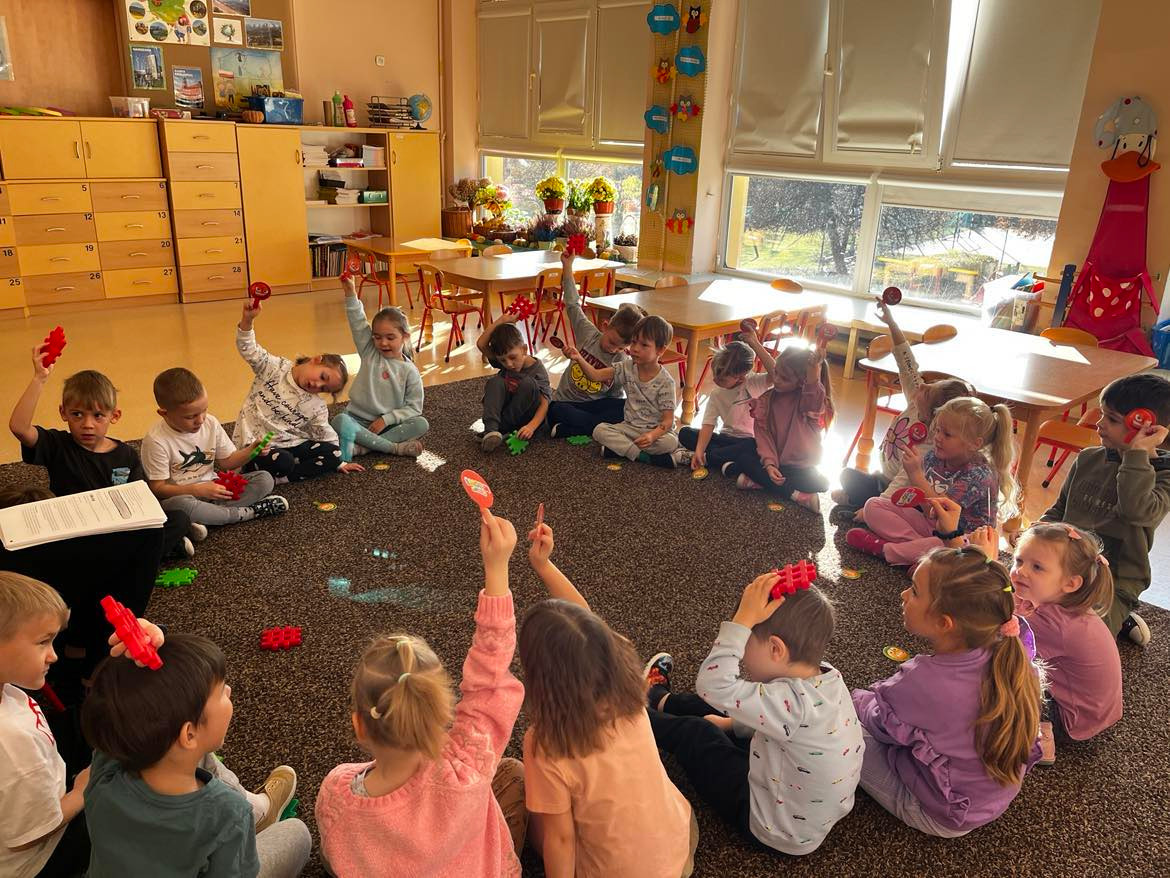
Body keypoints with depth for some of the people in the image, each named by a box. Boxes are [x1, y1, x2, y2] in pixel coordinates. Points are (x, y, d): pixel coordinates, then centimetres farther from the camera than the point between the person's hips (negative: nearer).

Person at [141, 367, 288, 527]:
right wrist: (198, 490, -25)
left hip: (212, 487, 5)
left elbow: (226, 461, 7)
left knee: (265, 479, -10)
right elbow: (157, 488, -15)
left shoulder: (211, 423, -3)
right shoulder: (156, 440, -17)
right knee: (181, 505, -41)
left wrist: (250, 451, -13)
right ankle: (247, 513, -22)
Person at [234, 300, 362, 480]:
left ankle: (277, 478, -17)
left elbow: (327, 437, 9)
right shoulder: (276, 368, -6)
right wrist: (247, 320, -32)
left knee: (332, 454, -14)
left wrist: (339, 463, 5)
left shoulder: (317, 408, 3)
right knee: (283, 463, -36)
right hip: (254, 444, -5)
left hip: (289, 445, 5)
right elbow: (249, 350, -16)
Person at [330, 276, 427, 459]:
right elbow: (358, 323, -10)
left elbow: (414, 408, -2)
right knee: (339, 421, -31)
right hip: (359, 420, 1)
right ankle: (395, 447, -30)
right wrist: (351, 293, -23)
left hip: (389, 423, 0)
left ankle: (362, 446, -32)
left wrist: (387, 419, -15)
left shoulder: (410, 370, -1)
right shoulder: (370, 352, 3)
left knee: (421, 424, -26)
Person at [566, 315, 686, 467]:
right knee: (599, 431, -20)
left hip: (657, 430, -4)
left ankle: (622, 448, -21)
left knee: (671, 442, -35)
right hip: (630, 427, 4)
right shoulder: (627, 368, -1)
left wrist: (652, 435, -37)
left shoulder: (665, 382, -14)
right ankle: (646, 457, -23)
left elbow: (668, 420, -17)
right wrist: (579, 358, -28)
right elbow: (596, 375, -9)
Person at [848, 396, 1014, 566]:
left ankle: (882, 549, -24)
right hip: (929, 523, 7)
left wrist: (915, 474, -32)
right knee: (873, 505, -3)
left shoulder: (979, 474, -22)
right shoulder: (935, 455, -1)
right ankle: (922, 547, -22)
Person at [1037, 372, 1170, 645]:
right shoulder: (1088, 459, 4)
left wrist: (1137, 453, -26)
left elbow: (1137, 509, -33)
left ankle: (1119, 619, 12)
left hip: (1115, 584, -5)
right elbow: (1060, 509, 15)